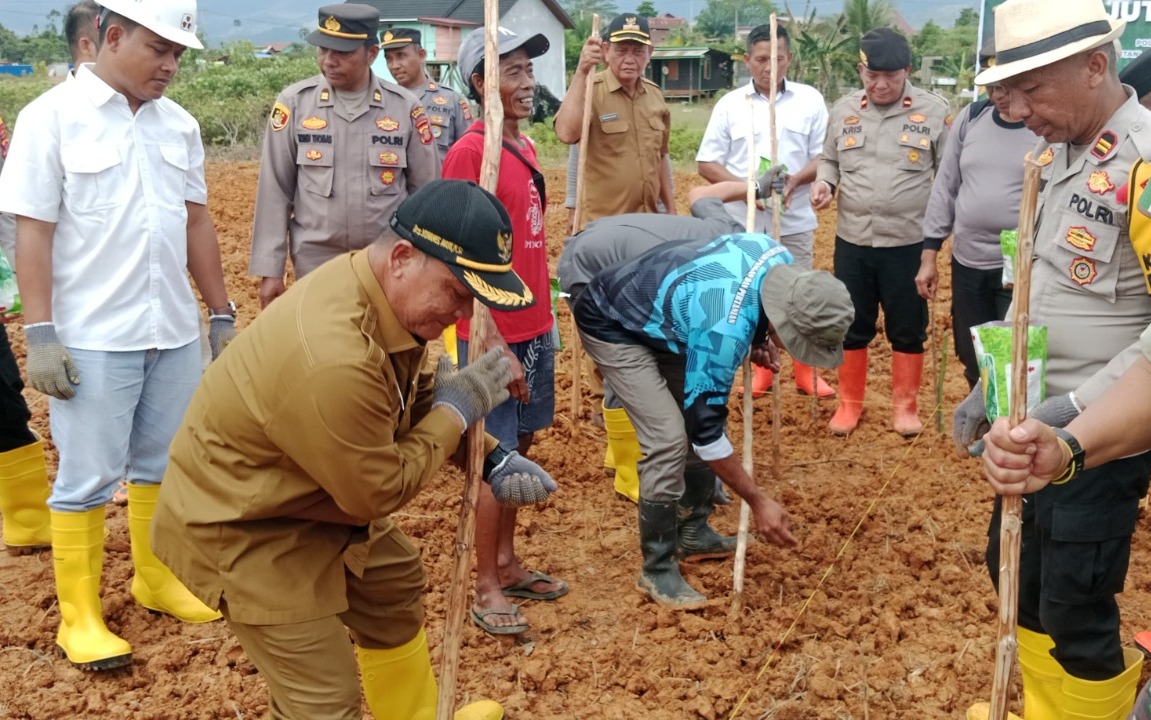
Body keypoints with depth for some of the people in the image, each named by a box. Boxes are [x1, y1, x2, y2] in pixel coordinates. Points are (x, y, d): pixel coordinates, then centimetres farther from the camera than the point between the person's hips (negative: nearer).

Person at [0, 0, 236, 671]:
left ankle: (158, 581, 32)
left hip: (175, 333, 6)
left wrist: (222, 312, 13)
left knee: (165, 465, 15)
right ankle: (80, 617, 14)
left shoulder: (178, 124, 8)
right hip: (92, 339, -5)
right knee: (87, 480, 2)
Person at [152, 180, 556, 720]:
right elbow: (378, 492, -24)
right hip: (240, 524, -10)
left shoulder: (388, 291, -10)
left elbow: (418, 398, 7)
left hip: (316, 497, 10)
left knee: (395, 583, 27)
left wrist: (491, 460, -5)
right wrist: (456, 410, -16)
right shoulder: (334, 360, -38)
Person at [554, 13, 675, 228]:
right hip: (601, 224, -6)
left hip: (649, 223, 6)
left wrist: (671, 209, 18)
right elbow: (566, 134, -28)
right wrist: (582, 72, -29)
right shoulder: (589, 89, -9)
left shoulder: (655, 95, 9)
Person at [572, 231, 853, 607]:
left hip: (660, 320, 9)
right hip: (612, 325, -9)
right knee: (669, 439, -18)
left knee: (701, 417, 7)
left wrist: (756, 342, -4)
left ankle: (692, 534, 24)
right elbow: (706, 428, -28)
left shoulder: (781, 259, -16)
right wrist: (758, 502, -21)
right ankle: (657, 571, -3)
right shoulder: (725, 328, -38)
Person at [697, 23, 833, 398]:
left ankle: (806, 372, 19)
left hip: (795, 221, 0)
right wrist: (745, 187, -15)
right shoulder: (730, 104, 1)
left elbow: (824, 155, 0)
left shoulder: (810, 99, 1)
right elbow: (707, 162, 0)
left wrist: (795, 180, -19)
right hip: (743, 221, 0)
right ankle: (760, 369, 22)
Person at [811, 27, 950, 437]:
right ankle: (850, 402, 27)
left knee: (907, 329, 10)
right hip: (852, 241, 2)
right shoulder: (844, 110, 4)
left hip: (909, 243, -2)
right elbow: (830, 160, 16)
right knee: (852, 325, 12)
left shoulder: (934, 112, -5)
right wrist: (823, 182, -5)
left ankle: (905, 404, 26)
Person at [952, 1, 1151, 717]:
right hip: (1034, 422, 9)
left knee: (1074, 608, 1)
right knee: (1014, 570, 19)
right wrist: (991, 386, 12)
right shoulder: (1053, 154, 6)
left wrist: (1073, 409, -24)